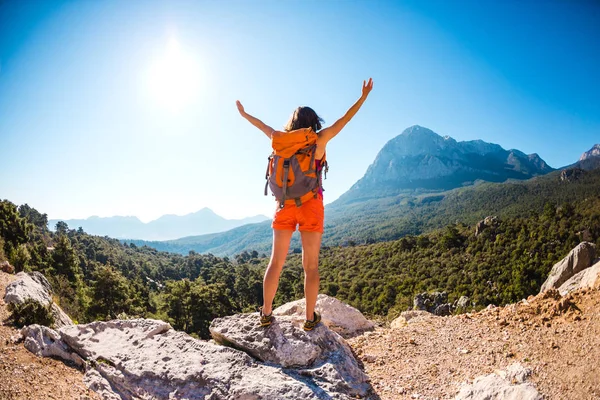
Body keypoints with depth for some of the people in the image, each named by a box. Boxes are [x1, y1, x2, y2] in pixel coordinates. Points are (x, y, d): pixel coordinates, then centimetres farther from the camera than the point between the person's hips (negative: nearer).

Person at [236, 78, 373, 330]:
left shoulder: (282, 140, 5)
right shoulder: (319, 140, -3)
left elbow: (263, 126, 22)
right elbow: (345, 119, 3)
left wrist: (243, 113, 39)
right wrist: (363, 97, 12)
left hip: (285, 205, 3)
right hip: (310, 205, -3)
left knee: (276, 262, 9)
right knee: (311, 265, 5)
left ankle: (266, 314, 15)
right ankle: (310, 318, 10)